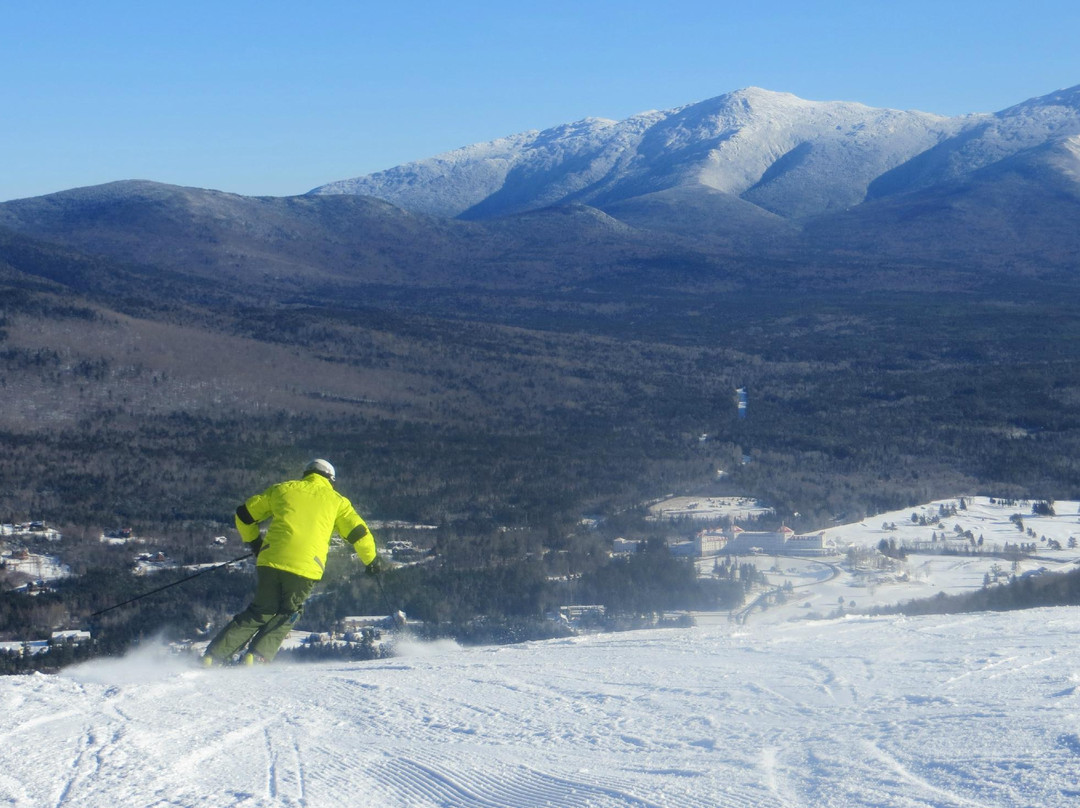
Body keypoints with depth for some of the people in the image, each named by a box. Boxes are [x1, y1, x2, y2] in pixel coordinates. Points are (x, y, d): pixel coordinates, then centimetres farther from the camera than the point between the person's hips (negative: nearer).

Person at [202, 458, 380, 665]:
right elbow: (358, 533, 14)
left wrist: (254, 542, 37)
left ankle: (213, 656, 8)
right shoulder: (336, 501, 16)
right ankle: (257, 657, 0)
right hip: (306, 567, -2)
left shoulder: (282, 489, 20)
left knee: (261, 612, 16)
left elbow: (245, 514, 22)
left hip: (271, 560, 2)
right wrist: (372, 560, 30)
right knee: (286, 615, 18)